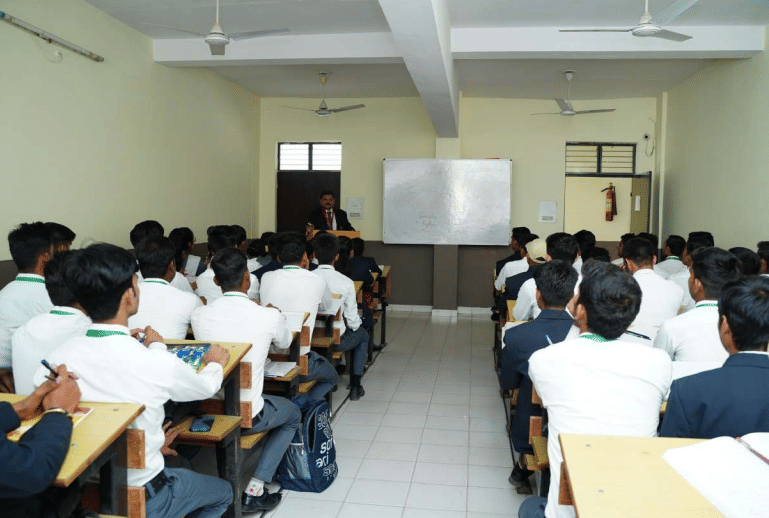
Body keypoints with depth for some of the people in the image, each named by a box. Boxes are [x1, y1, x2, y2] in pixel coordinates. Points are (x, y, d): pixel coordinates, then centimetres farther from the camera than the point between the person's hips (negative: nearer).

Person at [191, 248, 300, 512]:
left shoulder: (199, 315, -8)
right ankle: (255, 490, 13)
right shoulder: (270, 317, -15)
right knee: (293, 414, 25)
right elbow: (284, 343, 9)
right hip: (246, 417, -4)